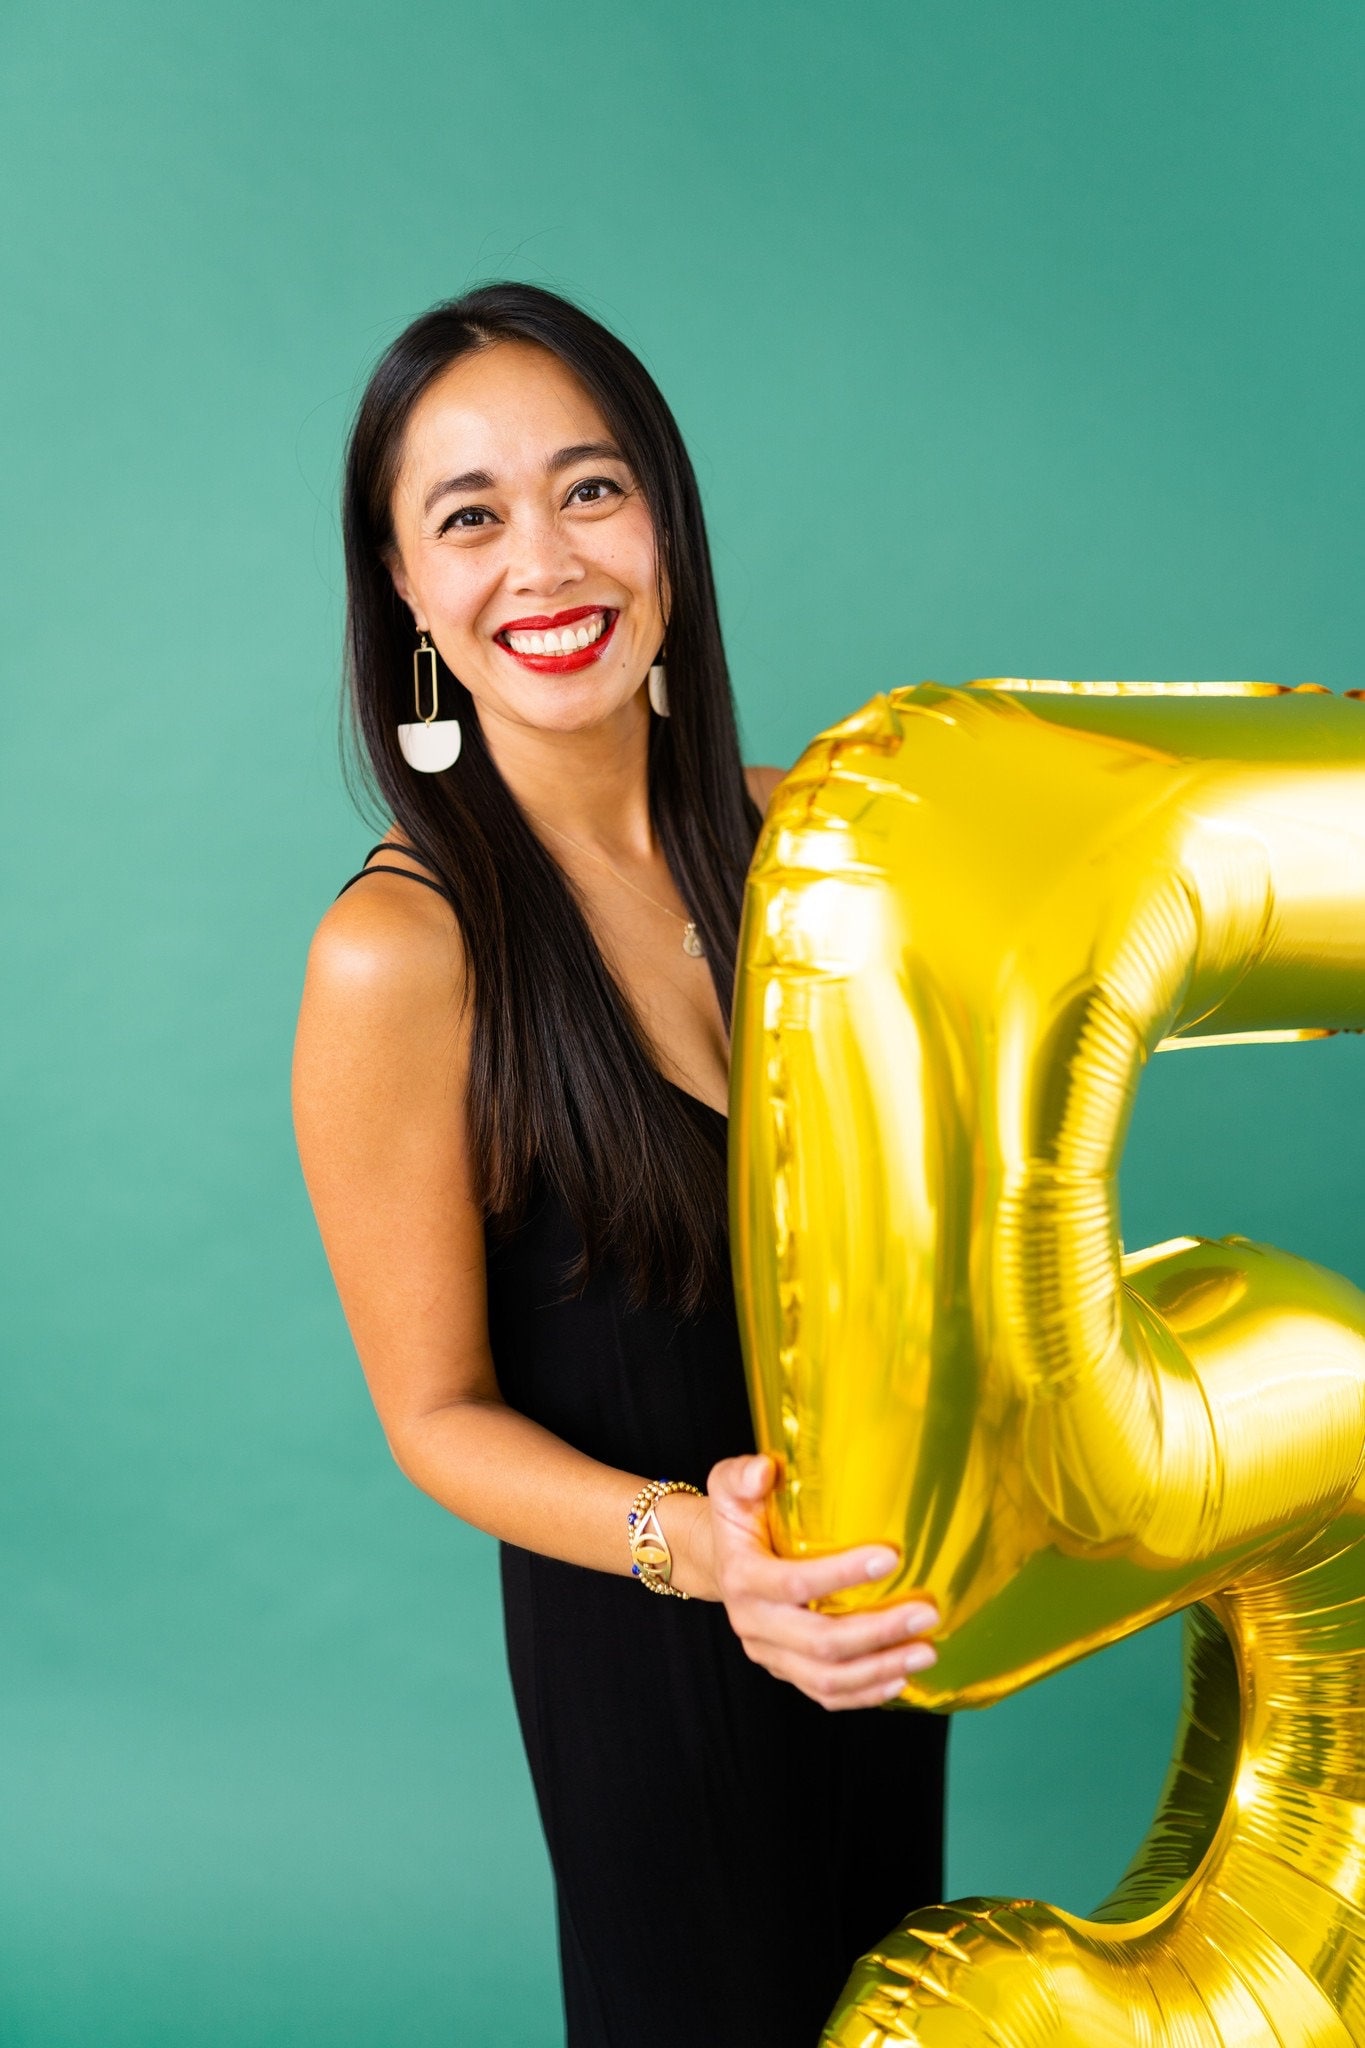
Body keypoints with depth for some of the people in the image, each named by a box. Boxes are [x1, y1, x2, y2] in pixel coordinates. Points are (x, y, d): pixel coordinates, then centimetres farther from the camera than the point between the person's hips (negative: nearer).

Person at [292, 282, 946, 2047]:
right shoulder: (398, 954, -25)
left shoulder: (778, 831, -8)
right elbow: (438, 1410, -17)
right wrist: (688, 1544, -33)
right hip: (647, 1640, -5)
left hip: (876, 1586, 5)